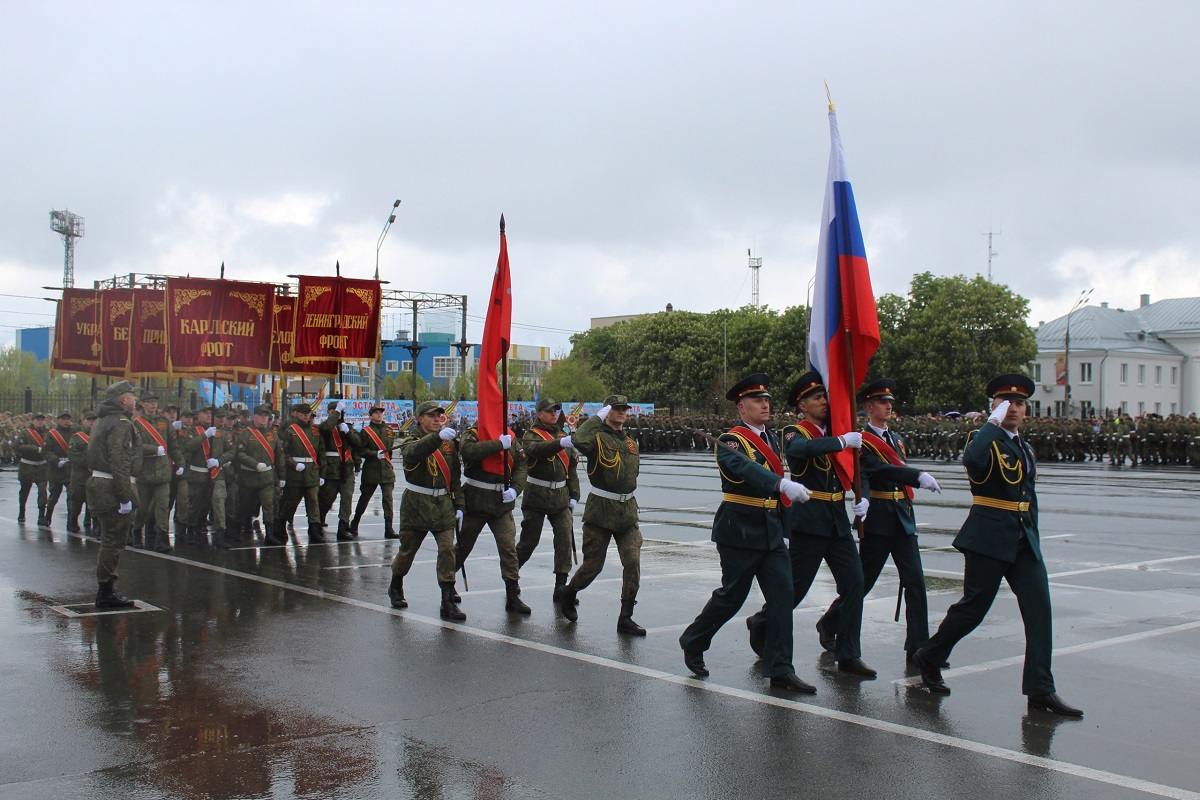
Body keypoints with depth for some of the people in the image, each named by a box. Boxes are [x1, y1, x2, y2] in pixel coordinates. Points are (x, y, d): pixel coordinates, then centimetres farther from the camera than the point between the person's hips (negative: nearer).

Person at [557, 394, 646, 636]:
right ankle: (567, 595, 32)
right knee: (593, 564, 3)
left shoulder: (630, 441, 14)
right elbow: (579, 441, -30)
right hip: (600, 510, -5)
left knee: (633, 561, -8)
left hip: (627, 510, 5)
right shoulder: (598, 437, -8)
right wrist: (597, 418, -19)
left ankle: (626, 618, 1)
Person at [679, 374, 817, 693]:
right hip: (739, 531, -7)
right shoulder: (731, 441, -13)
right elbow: (746, 469, -33)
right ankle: (693, 642, 27)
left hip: (771, 529, 7)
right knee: (732, 596, 3)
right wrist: (783, 484, -47)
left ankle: (780, 670, 3)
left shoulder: (771, 440, 13)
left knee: (782, 595, -1)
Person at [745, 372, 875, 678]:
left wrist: (863, 498, -9)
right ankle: (761, 624, 28)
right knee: (796, 587, 1)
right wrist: (842, 442, -33)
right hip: (808, 521, -6)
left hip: (838, 520, 6)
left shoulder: (836, 431, 12)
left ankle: (848, 655, 7)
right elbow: (801, 448, -31)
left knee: (854, 582, -1)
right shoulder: (795, 432, -6)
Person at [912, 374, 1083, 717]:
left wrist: (1032, 537, 16)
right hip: (989, 538, -7)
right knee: (973, 608, 0)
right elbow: (972, 460, -33)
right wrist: (993, 421, -24)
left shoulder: (1025, 449, 17)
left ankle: (1041, 689, 0)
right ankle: (929, 657, 22)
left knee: (1039, 608, -3)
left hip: (1023, 540, 7)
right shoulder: (985, 439, -7)